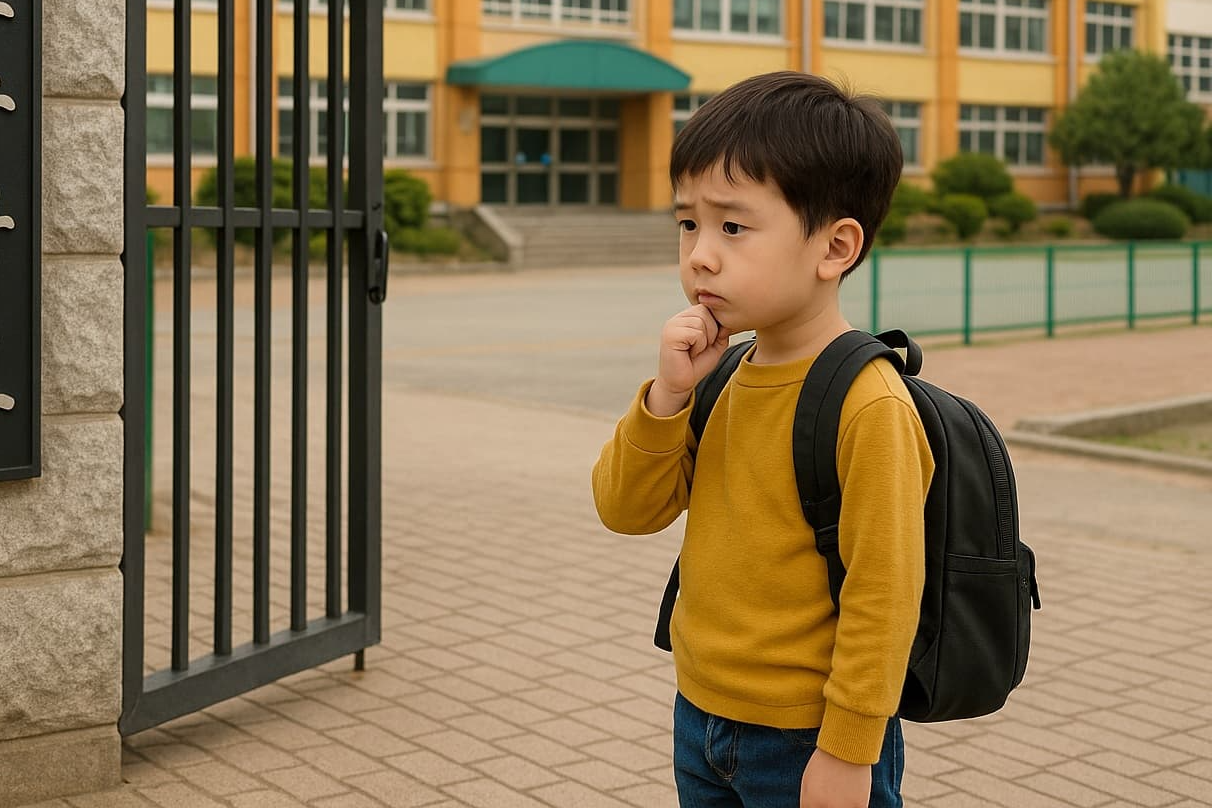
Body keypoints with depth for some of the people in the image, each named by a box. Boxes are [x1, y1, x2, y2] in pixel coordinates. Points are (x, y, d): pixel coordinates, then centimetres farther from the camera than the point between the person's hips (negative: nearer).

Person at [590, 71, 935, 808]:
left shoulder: (868, 405, -21)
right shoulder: (724, 377, 2)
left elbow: (884, 596, -19)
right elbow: (627, 511, 2)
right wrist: (667, 395, -12)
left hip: (806, 745, -7)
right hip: (701, 718, 7)